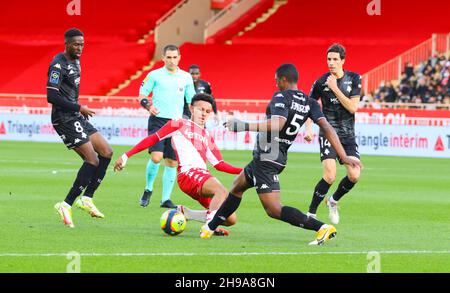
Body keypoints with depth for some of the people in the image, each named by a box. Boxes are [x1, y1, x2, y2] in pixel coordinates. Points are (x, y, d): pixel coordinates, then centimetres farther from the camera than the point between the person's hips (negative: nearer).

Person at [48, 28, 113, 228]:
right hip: (64, 119, -10)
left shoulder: (75, 62, 15)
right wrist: (78, 108, -19)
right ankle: (66, 205, -12)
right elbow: (52, 96, -23)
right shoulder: (58, 65, -16)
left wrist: (80, 110, 14)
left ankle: (87, 198, 10)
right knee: (92, 160, -15)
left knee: (106, 152, 6)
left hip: (76, 117, 10)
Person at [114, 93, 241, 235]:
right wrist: (127, 155, 8)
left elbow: (219, 164, 23)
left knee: (230, 219, -5)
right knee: (222, 191, -35)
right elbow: (153, 138, 12)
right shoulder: (180, 125, 14)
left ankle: (184, 213, 7)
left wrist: (241, 171, 7)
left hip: (204, 176, 7)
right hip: (188, 174, -7)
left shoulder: (207, 137, 28)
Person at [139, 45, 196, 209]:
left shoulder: (186, 77, 10)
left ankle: (166, 199, 11)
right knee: (156, 157, -18)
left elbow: (192, 100, 16)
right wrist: (148, 106, -16)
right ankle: (148, 190, 6)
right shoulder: (154, 75, 1)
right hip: (158, 121, -4)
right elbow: (141, 95, 4)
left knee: (172, 162, 3)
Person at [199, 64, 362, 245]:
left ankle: (322, 228, -23)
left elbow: (277, 124, -31)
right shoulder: (309, 103, 7)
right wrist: (344, 157, -6)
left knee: (274, 210, -13)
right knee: (237, 187, 28)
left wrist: (243, 126, -30)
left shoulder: (281, 97, -14)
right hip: (280, 158, 10)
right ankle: (210, 227, 40)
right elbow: (327, 128, -4)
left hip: (266, 157, -10)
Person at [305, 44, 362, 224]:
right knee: (330, 176, -19)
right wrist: (308, 129, -6)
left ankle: (333, 201, 22)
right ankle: (311, 214, -5)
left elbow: (353, 107, -11)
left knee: (354, 175, -8)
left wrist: (335, 89, -16)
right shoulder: (321, 82, -5)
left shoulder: (354, 79, -1)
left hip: (348, 135, 3)